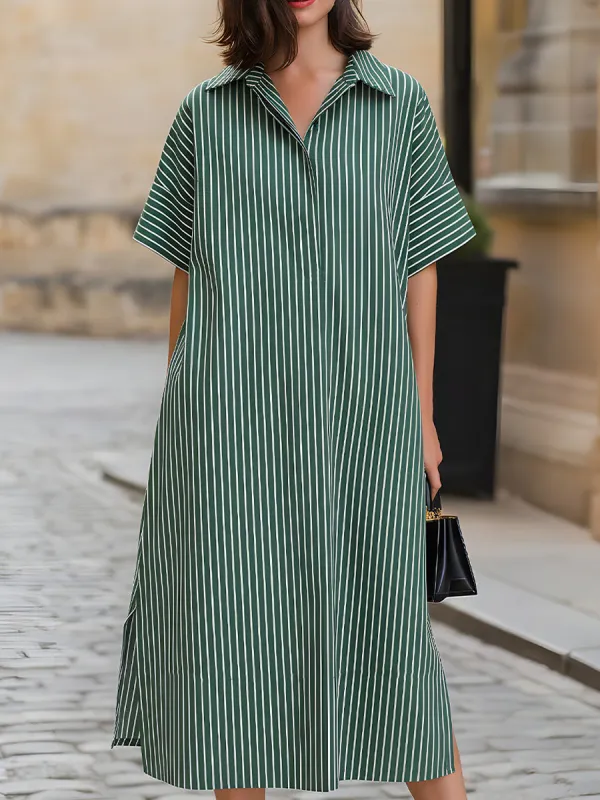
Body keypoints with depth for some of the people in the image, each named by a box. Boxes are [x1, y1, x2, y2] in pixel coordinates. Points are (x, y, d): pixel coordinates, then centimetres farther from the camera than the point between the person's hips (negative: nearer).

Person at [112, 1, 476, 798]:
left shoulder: (400, 104, 5)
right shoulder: (207, 112, 6)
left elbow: (419, 267, 7)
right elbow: (187, 275, 9)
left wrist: (422, 415, 5)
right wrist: (179, 417, 8)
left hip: (361, 413, 0)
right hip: (234, 417, 1)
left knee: (387, 623, 0)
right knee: (232, 619, 2)